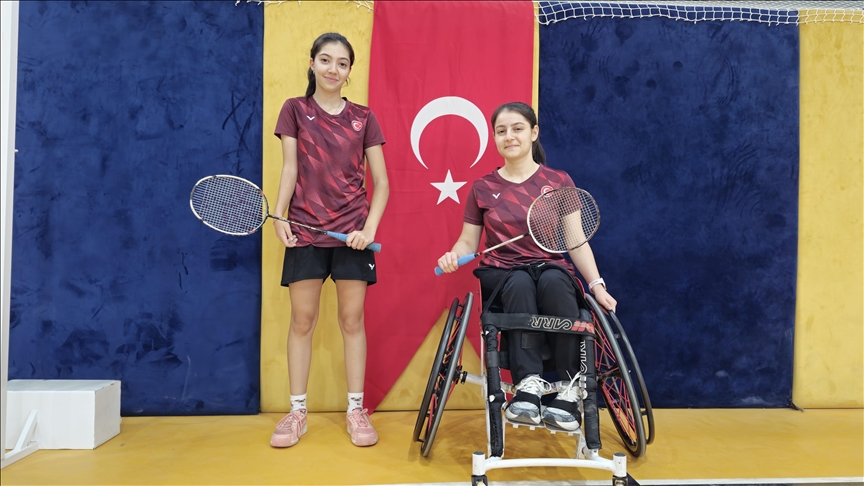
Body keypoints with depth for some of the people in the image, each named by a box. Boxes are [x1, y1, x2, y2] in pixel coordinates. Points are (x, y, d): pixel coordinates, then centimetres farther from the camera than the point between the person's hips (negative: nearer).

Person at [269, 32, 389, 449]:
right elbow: (289, 168, 1)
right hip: (305, 229, 0)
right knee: (302, 320, 2)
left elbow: (381, 183, 5)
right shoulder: (295, 110, 8)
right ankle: (297, 412, 15)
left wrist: (369, 228, -8)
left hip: (352, 231, 0)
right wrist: (279, 216, -14)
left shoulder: (363, 118, 7)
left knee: (352, 319, 3)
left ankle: (356, 410, 15)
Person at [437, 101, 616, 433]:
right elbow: (469, 241, 9)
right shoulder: (483, 188, 8)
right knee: (520, 284, -35)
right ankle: (529, 385, -40)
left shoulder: (559, 182, 6)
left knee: (554, 282, -36)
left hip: (552, 271, 0)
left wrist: (596, 284, -7)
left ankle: (569, 391, -32)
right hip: (502, 273, 0)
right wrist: (454, 256, -13)